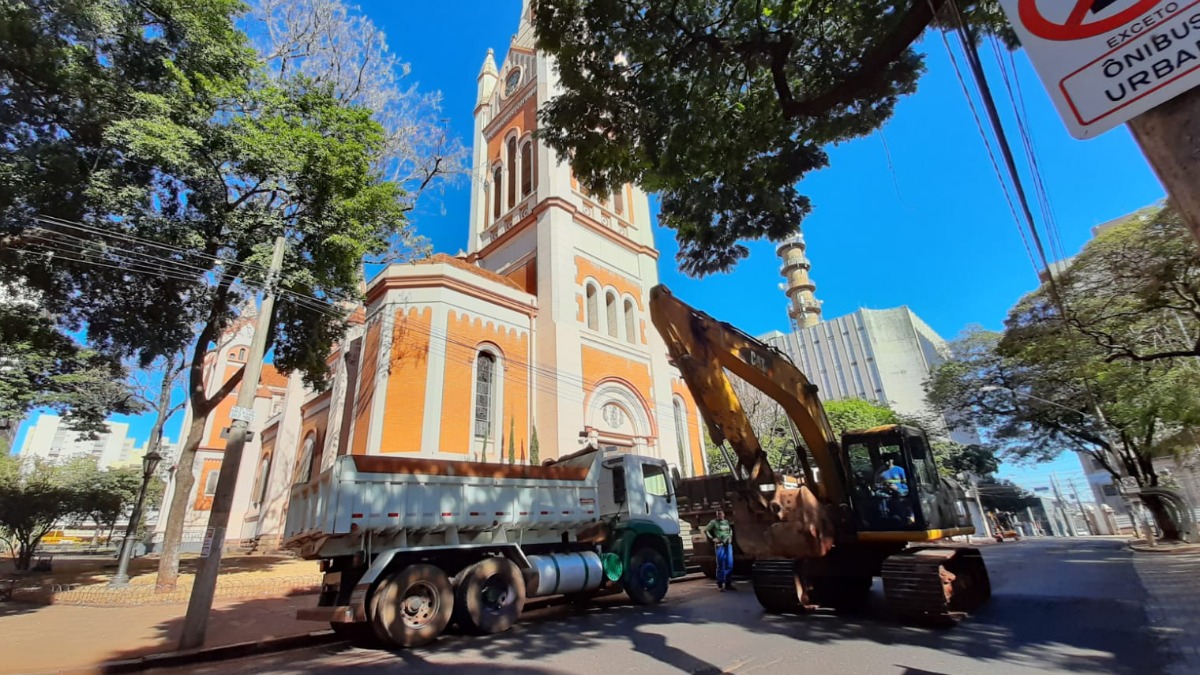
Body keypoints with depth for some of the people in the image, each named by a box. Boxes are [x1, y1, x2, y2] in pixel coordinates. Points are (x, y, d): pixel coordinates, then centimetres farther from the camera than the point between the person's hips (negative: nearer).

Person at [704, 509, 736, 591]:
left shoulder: (727, 522, 13)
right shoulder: (714, 522, -2)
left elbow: (731, 530, 31)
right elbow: (706, 530, -2)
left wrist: (730, 537, 14)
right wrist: (712, 538, -9)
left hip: (728, 544, 5)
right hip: (719, 545, -5)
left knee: (730, 564, 5)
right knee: (721, 565, -3)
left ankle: (728, 584, 17)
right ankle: (720, 584, 7)